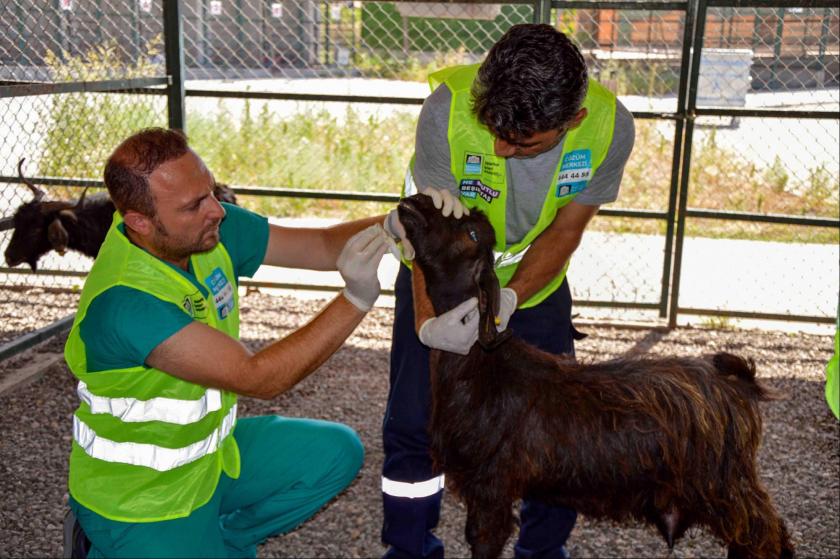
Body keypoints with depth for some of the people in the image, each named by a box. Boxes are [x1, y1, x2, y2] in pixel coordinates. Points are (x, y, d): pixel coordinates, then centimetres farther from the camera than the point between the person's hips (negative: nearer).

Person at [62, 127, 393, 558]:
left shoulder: (211, 228, -12)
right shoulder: (124, 302, -34)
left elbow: (321, 245, -7)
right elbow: (258, 378, -35)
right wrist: (357, 298, -41)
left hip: (211, 452, 7)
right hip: (138, 496, -7)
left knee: (337, 452, 3)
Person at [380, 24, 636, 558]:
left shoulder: (610, 126, -27)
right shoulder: (449, 107, -34)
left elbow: (564, 230, -17)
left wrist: (509, 298, -32)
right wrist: (428, 321, -41)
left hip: (535, 286, 2)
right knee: (413, 422, 0)